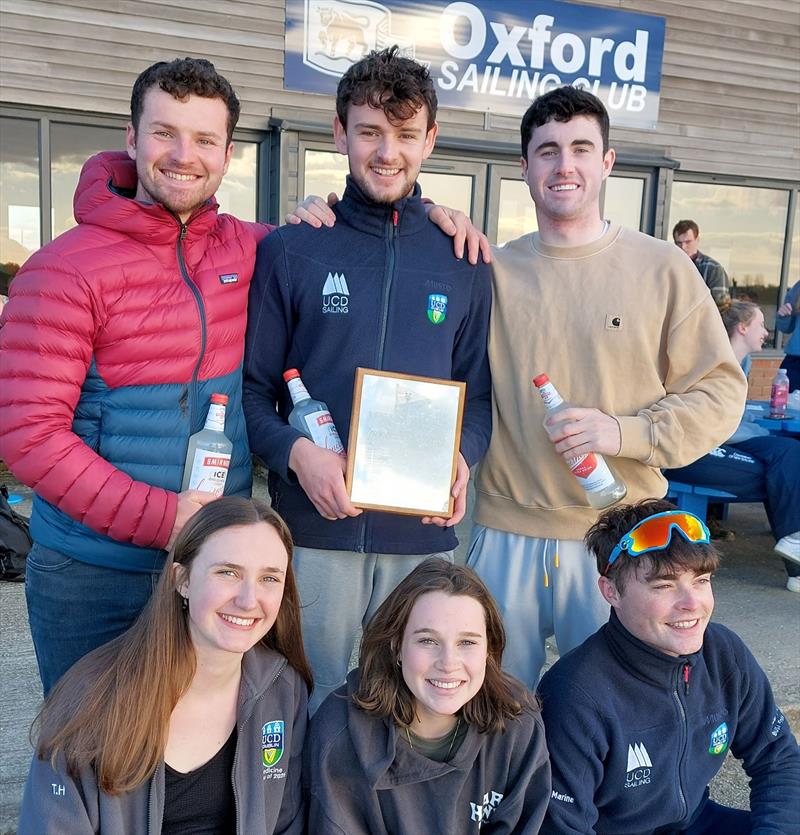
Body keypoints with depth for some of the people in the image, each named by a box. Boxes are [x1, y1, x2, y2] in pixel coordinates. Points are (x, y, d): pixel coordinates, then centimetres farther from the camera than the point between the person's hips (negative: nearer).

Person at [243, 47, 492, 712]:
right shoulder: (290, 251, 2)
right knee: (310, 712, 10)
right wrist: (295, 452, -16)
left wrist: (461, 458, -9)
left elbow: (481, 394, 11)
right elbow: (252, 388, 3)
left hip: (423, 532, 2)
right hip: (315, 528, -2)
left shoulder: (463, 263, 7)